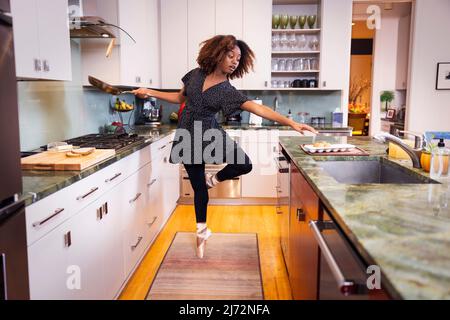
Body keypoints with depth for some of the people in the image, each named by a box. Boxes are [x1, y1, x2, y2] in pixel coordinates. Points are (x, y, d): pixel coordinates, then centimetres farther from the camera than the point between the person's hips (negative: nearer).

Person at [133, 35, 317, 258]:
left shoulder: (228, 91, -9)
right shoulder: (196, 74, -1)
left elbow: (258, 108, -21)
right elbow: (180, 98, 13)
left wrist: (292, 123, -32)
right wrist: (150, 93, 11)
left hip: (210, 135, -1)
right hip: (188, 137, 1)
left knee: (245, 165, -22)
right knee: (198, 186, 5)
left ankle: (214, 180, 11)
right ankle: (202, 230, 25)